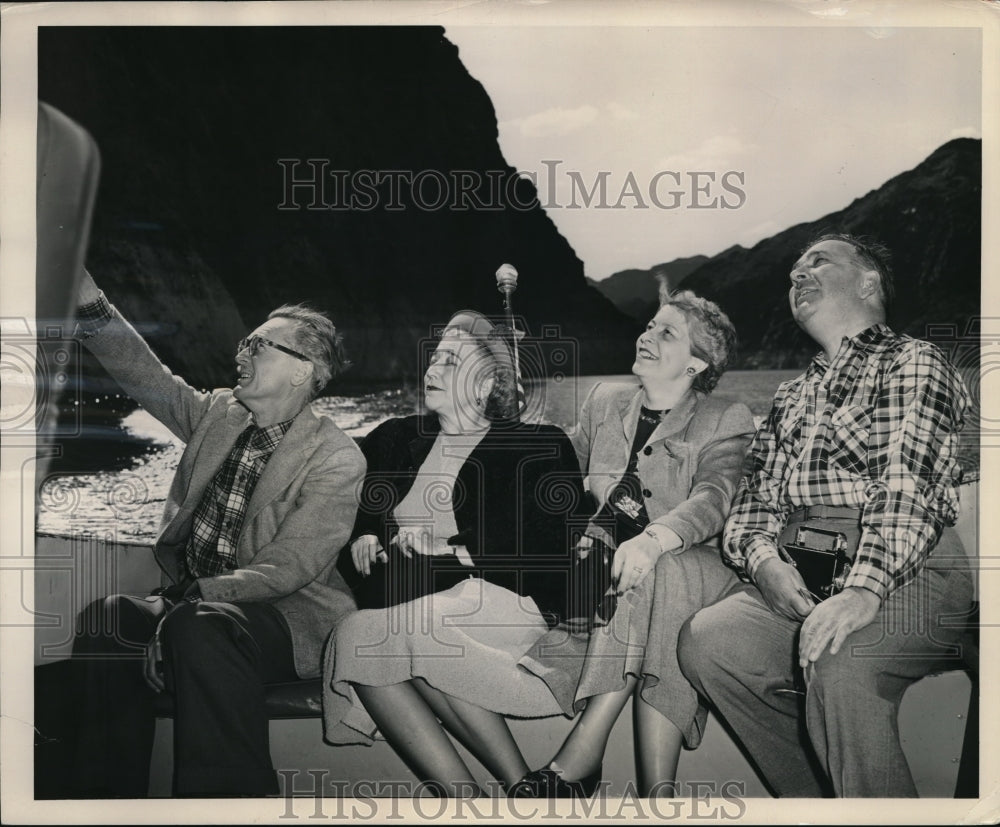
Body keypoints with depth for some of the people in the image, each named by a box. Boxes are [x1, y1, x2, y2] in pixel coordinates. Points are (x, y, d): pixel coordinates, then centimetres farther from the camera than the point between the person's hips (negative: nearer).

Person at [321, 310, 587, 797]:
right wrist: (364, 538, 4)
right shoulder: (396, 439, 26)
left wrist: (453, 549, -10)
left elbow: (556, 544, -1)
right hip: (411, 604, 4)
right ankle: (461, 796, -33)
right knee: (356, 642, -31)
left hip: (502, 597, -4)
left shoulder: (540, 447, 12)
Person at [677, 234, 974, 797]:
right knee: (705, 640, -20)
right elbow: (755, 495, 20)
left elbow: (910, 483, -10)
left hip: (909, 575, -6)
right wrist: (763, 559, -5)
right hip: (798, 579, 6)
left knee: (839, 663, -35)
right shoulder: (790, 397, 29)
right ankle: (817, 804, -7)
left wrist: (865, 588, -26)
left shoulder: (914, 362, 7)